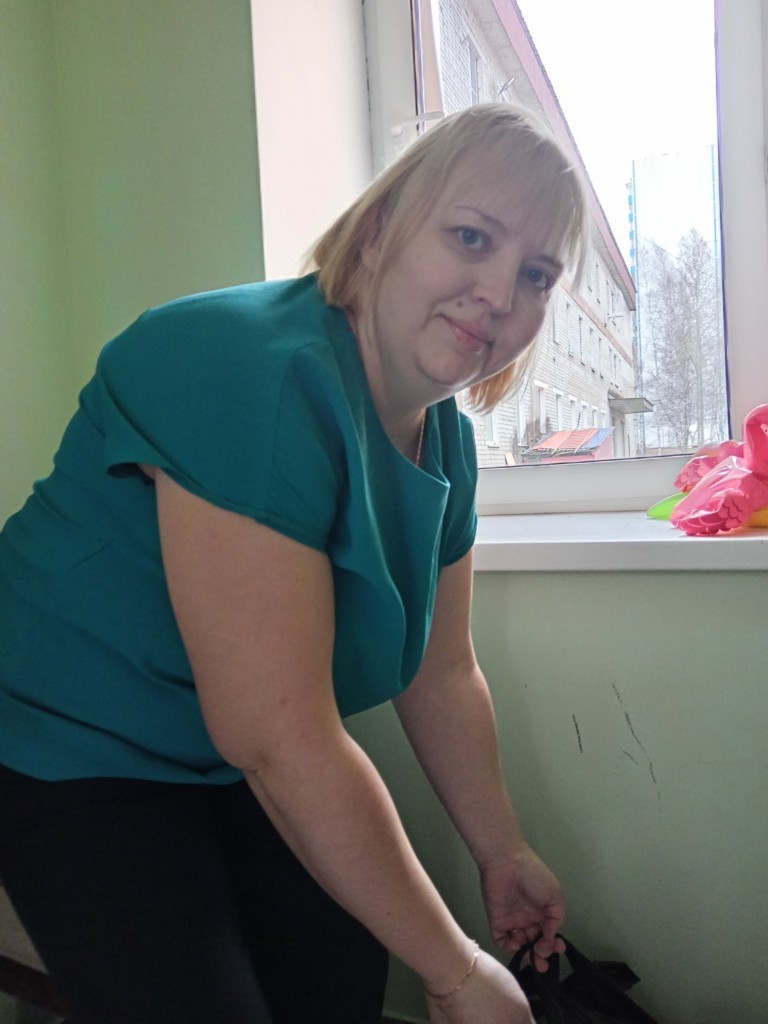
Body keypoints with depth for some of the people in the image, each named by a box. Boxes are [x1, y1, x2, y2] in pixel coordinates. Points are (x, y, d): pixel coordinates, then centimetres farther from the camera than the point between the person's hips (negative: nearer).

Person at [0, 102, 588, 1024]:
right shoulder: (260, 374, -31)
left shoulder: (442, 437, -4)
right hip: (80, 753, -6)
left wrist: (503, 856, 13)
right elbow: (276, 737, -32)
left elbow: (441, 675, 5)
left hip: (249, 763, 7)